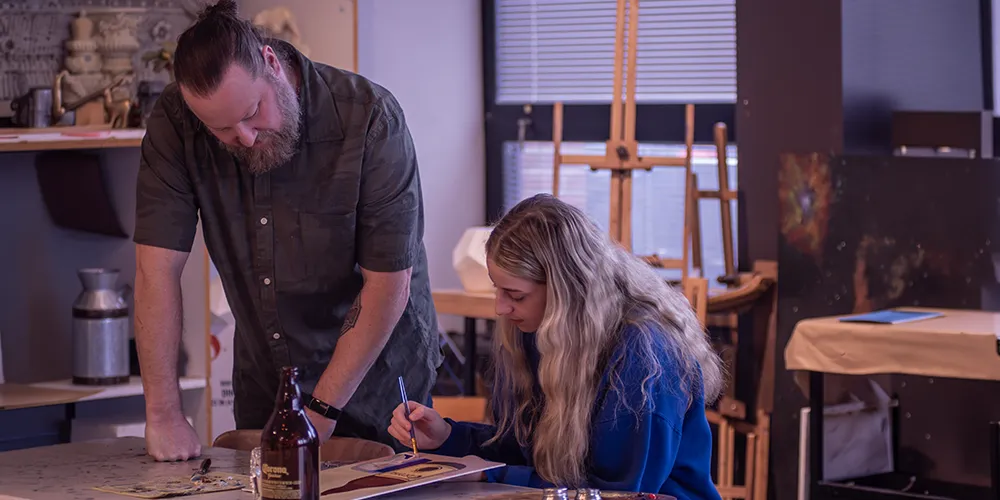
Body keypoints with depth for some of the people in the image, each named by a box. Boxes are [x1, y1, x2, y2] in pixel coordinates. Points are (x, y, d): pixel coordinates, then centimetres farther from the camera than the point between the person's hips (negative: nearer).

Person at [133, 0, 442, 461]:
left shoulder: (369, 118, -23)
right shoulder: (174, 123, -14)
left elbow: (388, 284, -21)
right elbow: (157, 265, -15)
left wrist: (320, 413, -21)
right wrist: (163, 412, -20)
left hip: (373, 385, -2)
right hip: (264, 387, 3)